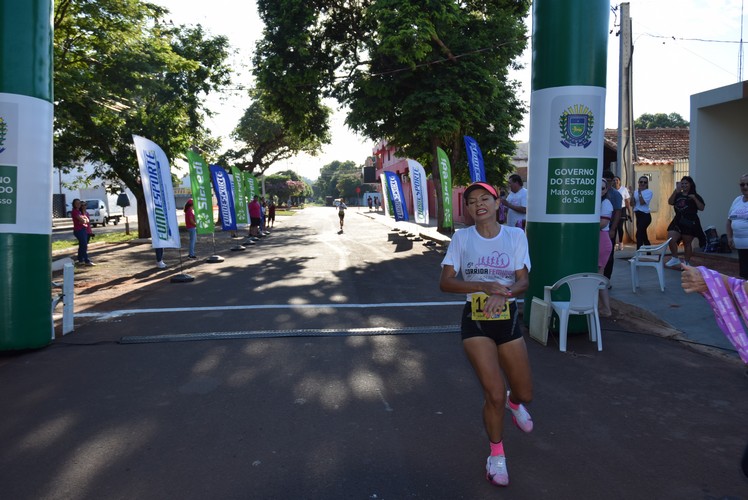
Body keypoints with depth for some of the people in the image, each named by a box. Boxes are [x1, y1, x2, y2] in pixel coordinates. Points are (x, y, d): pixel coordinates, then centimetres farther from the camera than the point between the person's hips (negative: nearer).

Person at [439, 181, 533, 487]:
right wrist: (485, 286, -22)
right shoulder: (461, 238, -5)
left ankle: (512, 402, 53)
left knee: (524, 393, 12)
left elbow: (523, 281, -6)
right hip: (475, 321, -2)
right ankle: (496, 454, 17)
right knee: (494, 394, -10)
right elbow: (445, 282, -10)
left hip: (507, 319, 2)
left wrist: (503, 293, -28)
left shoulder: (515, 236, -2)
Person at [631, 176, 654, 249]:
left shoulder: (649, 192, -6)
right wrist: (632, 194, -6)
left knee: (639, 235, -15)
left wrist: (640, 193, -16)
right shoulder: (636, 192, 11)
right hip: (638, 215, 7)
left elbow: (642, 202, -17)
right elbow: (632, 204, 3)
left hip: (645, 215, -7)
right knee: (643, 235, 14)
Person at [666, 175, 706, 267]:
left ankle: (687, 263, 18)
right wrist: (676, 191, -15)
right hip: (678, 221, 3)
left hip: (690, 222, -3)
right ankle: (675, 258, 8)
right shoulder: (678, 195, 11)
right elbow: (670, 202, -6)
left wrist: (694, 198, -17)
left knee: (687, 243, 5)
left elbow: (702, 208, -6)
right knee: (671, 239, -11)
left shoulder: (695, 196, 2)